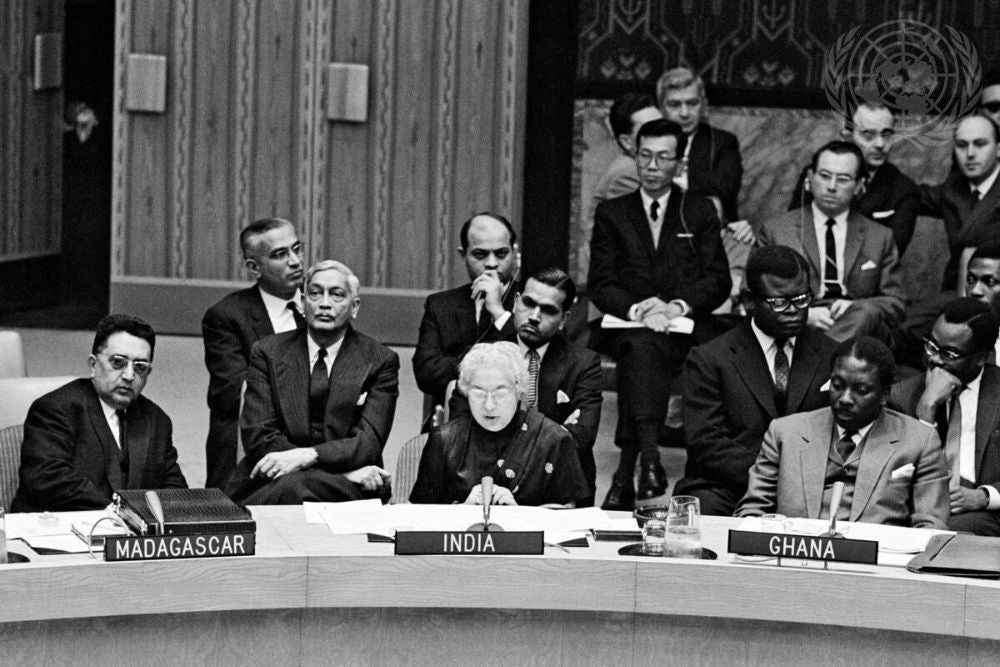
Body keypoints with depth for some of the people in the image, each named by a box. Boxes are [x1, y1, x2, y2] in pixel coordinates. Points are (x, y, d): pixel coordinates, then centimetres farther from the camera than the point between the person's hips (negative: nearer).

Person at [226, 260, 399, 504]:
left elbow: (369, 443, -3)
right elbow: (258, 437, -3)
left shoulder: (380, 361, 7)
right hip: (266, 488, 0)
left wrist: (308, 456, -23)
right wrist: (344, 472, -14)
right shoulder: (267, 353, 8)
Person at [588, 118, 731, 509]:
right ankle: (649, 456, -49)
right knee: (640, 345, -36)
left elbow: (718, 281, 6)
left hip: (684, 331, 0)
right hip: (626, 327, 0)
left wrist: (677, 306, -13)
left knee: (642, 349, -34)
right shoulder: (611, 214, 16)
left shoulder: (700, 213, 16)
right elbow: (600, 284, 6)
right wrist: (637, 309, -14)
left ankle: (627, 469, -41)